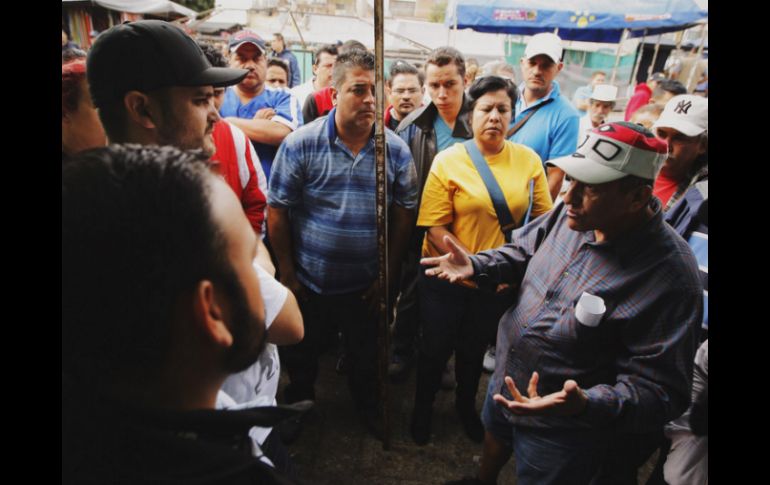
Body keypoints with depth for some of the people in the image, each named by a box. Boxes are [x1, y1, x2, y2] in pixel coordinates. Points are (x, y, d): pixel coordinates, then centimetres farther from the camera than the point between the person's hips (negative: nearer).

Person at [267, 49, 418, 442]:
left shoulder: (396, 150, -8)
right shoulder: (299, 144, -14)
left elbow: (404, 214, -1)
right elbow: (277, 211, -9)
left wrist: (388, 274, -1)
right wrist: (287, 273, -7)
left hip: (366, 285, 1)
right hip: (307, 281, -1)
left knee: (366, 357, 23)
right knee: (300, 355, 22)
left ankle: (368, 406, 51)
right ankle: (298, 403, 52)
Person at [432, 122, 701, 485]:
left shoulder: (669, 277, -31)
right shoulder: (573, 214, -12)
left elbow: (659, 390, -27)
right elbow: (523, 250, 6)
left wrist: (585, 404, -44)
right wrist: (476, 267, -12)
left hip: (564, 431, -6)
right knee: (492, 447, 34)